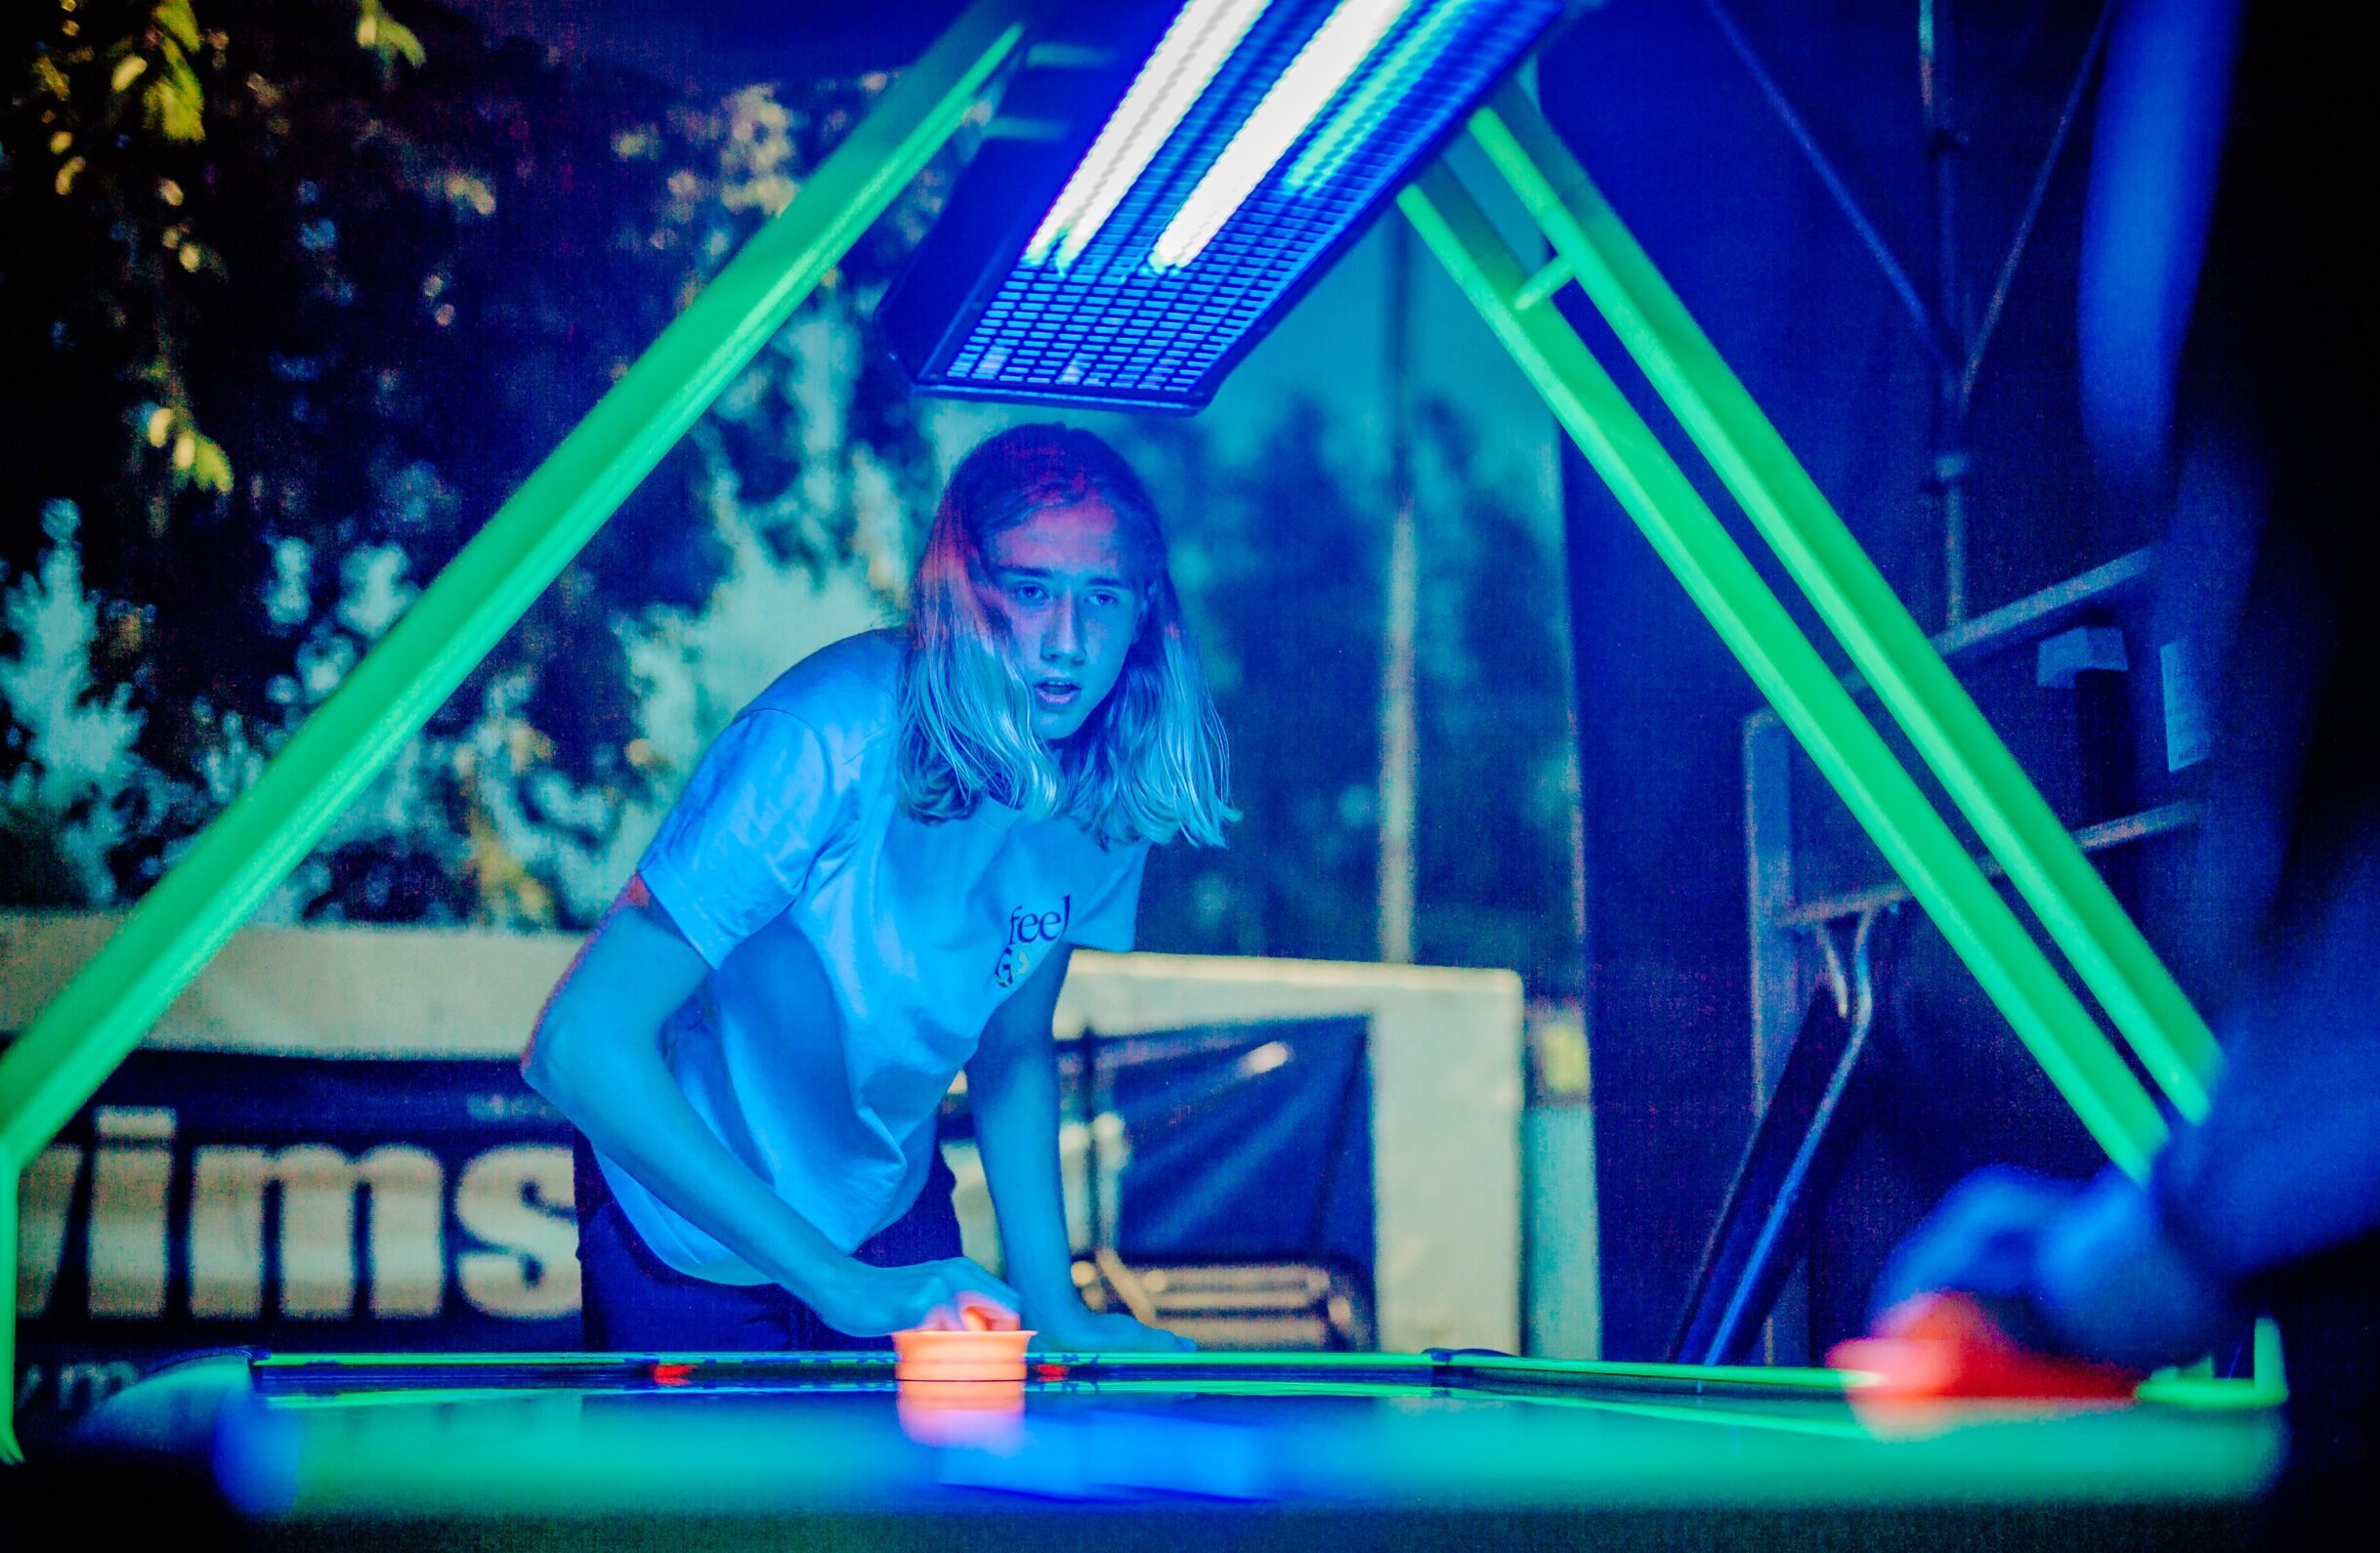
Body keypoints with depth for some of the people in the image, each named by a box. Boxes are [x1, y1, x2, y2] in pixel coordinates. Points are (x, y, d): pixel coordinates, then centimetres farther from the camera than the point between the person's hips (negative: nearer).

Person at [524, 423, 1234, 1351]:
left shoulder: (1113, 787, -14)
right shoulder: (829, 742, -34)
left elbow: (1012, 1048, 2)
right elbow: (581, 1048, -37)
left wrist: (1053, 1307, -9)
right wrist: (839, 1283, -37)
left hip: (894, 1211, 5)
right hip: (695, 1223, -5)